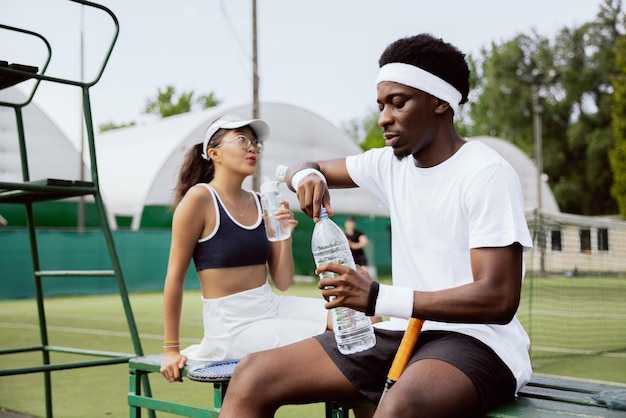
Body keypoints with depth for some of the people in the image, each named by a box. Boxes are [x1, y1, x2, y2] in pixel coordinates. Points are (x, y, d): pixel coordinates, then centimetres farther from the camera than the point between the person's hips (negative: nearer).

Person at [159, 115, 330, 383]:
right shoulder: (200, 198, -9)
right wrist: (171, 349, -6)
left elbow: (282, 282, 8)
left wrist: (285, 237, -9)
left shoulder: (261, 205, 8)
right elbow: (175, 276, -8)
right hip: (233, 327, -6)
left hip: (272, 308, 6)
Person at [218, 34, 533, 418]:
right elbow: (305, 169, 21)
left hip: (475, 340, -6)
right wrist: (307, 176, -6)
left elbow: (499, 300, -19)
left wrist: (377, 298, -26)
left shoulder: (487, 174, -12)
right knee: (252, 376, -9)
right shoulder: (392, 163, 9)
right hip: (403, 333, 7)